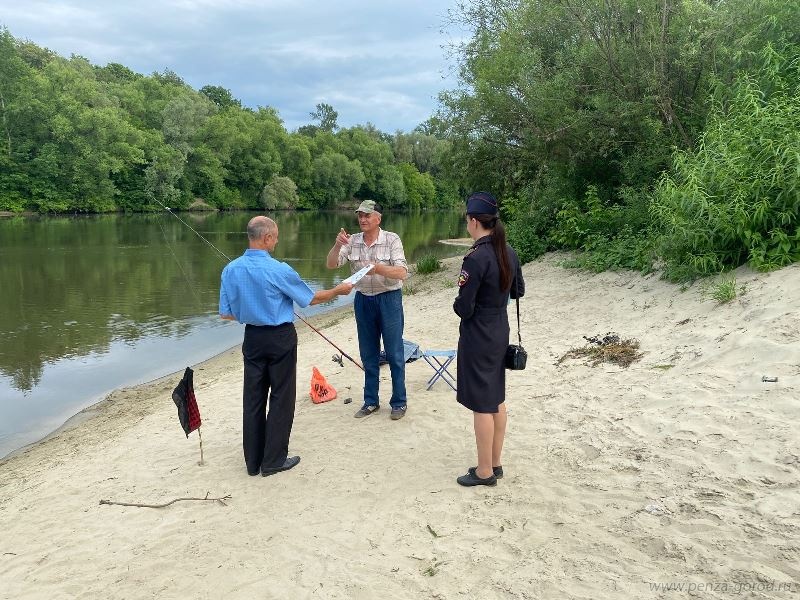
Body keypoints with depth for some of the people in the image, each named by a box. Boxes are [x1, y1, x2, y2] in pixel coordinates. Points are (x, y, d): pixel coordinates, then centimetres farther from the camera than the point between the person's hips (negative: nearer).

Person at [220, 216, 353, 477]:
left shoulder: (230, 270, -4)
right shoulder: (278, 270, -18)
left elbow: (226, 313, 3)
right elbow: (311, 299, -6)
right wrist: (338, 290, 10)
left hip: (252, 338, 5)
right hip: (280, 338, -5)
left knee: (253, 398, 11)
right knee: (281, 398, 6)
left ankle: (253, 461, 20)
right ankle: (273, 460, 13)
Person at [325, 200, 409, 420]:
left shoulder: (391, 239, -9)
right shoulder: (352, 241, 2)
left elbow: (402, 272, -17)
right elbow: (331, 265, -5)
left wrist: (379, 268, -33)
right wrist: (337, 246, -23)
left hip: (389, 299, -4)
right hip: (363, 300, 4)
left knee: (394, 353, 3)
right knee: (368, 354, 12)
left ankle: (399, 402, 15)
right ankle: (371, 401, 24)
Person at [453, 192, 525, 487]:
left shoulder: (476, 258, -22)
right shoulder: (509, 252, 2)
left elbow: (464, 309, -20)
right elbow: (518, 291, 14)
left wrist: (457, 303, 0)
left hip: (477, 337, -8)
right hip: (500, 332, 8)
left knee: (482, 404, 3)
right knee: (497, 399, 17)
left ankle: (484, 472, 15)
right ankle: (495, 463, 30)